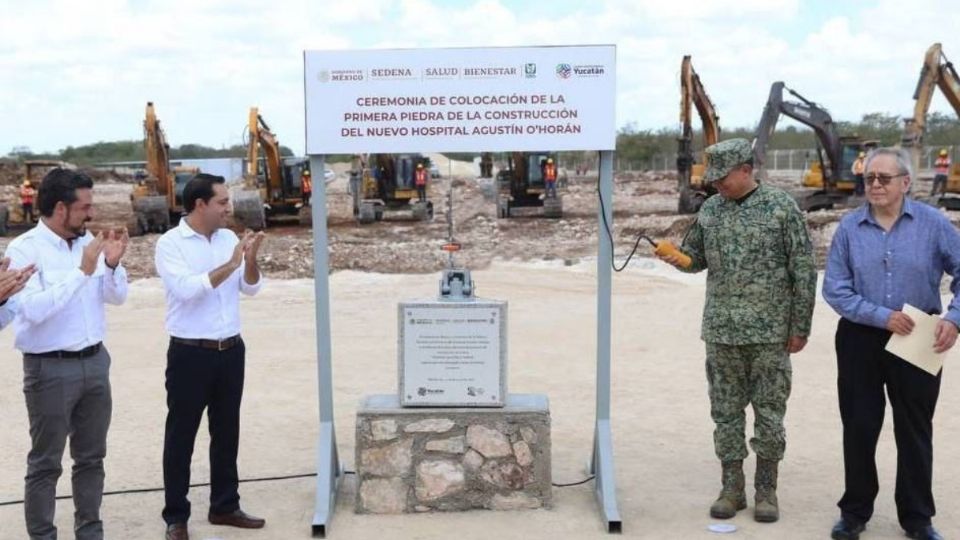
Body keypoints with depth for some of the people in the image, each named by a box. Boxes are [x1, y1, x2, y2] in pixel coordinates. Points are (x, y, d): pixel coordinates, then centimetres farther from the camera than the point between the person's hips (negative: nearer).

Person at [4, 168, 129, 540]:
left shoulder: (89, 241, 4)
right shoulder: (24, 249, -12)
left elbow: (117, 297, 8)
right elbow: (34, 309, -24)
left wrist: (112, 264, -11)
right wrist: (83, 270, -23)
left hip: (95, 362, 6)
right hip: (50, 370, -6)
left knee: (91, 457, 15)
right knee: (46, 463, 6)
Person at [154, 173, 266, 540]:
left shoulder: (229, 238, 6)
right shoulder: (170, 243, -9)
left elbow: (251, 288, 5)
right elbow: (186, 288, -22)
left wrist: (250, 260, -13)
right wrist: (228, 265, -22)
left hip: (231, 350, 5)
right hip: (190, 354, -5)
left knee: (227, 431, 14)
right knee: (181, 435, 5)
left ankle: (224, 506, 28)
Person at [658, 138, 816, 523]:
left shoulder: (781, 207, -5)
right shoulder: (710, 209, 7)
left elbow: (803, 270, -4)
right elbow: (697, 257, 17)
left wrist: (800, 326, -6)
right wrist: (677, 258, -7)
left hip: (769, 332, -4)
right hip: (721, 332, 4)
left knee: (769, 413, 5)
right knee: (725, 412, 8)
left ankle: (766, 489, 19)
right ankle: (731, 488, 20)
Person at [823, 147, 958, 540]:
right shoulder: (849, 227, -4)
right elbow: (834, 289, -7)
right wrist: (882, 316, -15)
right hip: (860, 339, 1)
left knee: (915, 430, 11)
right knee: (859, 427, 10)